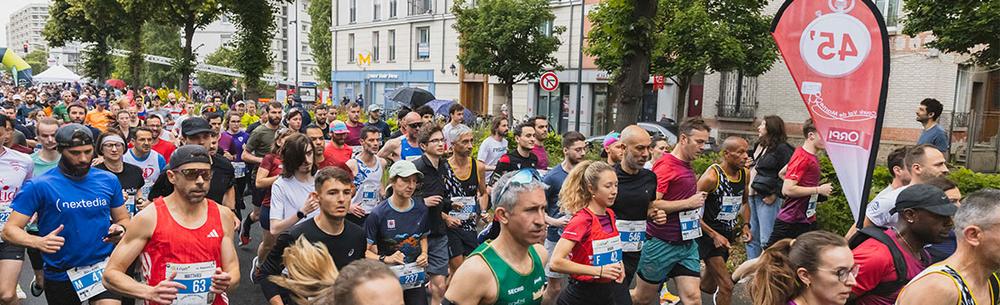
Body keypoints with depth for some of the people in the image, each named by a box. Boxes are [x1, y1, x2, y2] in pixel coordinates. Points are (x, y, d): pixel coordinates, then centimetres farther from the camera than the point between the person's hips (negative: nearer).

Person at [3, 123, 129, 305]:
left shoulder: (108, 180, 0)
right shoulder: (39, 186, -9)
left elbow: (123, 219, 10)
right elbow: (9, 230, -10)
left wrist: (120, 229, -13)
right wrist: (39, 242, -29)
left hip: (104, 268, 1)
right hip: (61, 276, -1)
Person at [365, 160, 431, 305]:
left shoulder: (421, 209, -1)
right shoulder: (378, 214, -14)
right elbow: (365, 251, -13)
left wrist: (424, 253, -1)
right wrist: (384, 259, -28)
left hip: (415, 276, 3)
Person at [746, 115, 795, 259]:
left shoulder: (782, 148, -8)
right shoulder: (758, 146, 17)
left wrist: (776, 194, -16)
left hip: (767, 199, -9)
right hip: (752, 196, 9)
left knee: (766, 240, -7)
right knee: (751, 237, 13)